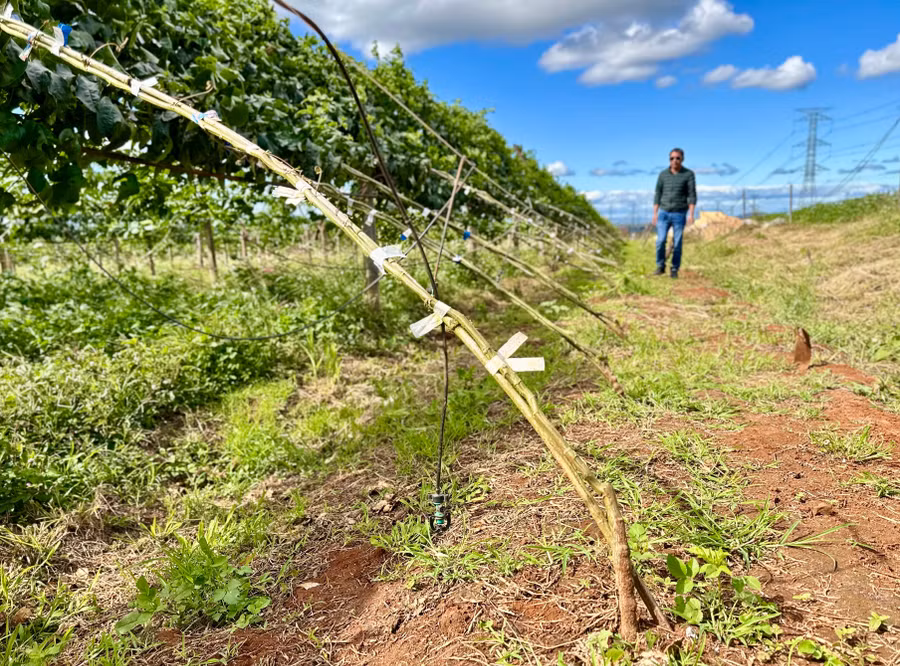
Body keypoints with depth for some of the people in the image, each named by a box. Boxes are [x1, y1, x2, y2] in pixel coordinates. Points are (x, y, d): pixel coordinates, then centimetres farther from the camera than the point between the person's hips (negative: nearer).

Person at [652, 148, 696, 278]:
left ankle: (675, 270, 11)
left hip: (679, 214, -2)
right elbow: (658, 194, 8)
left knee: (677, 243, -1)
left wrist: (691, 214, -16)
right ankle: (660, 267, 7)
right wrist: (655, 213, 3)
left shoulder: (688, 174, -3)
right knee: (661, 240, -9)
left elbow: (692, 195, -7)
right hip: (664, 213, 2)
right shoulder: (663, 174, 5)